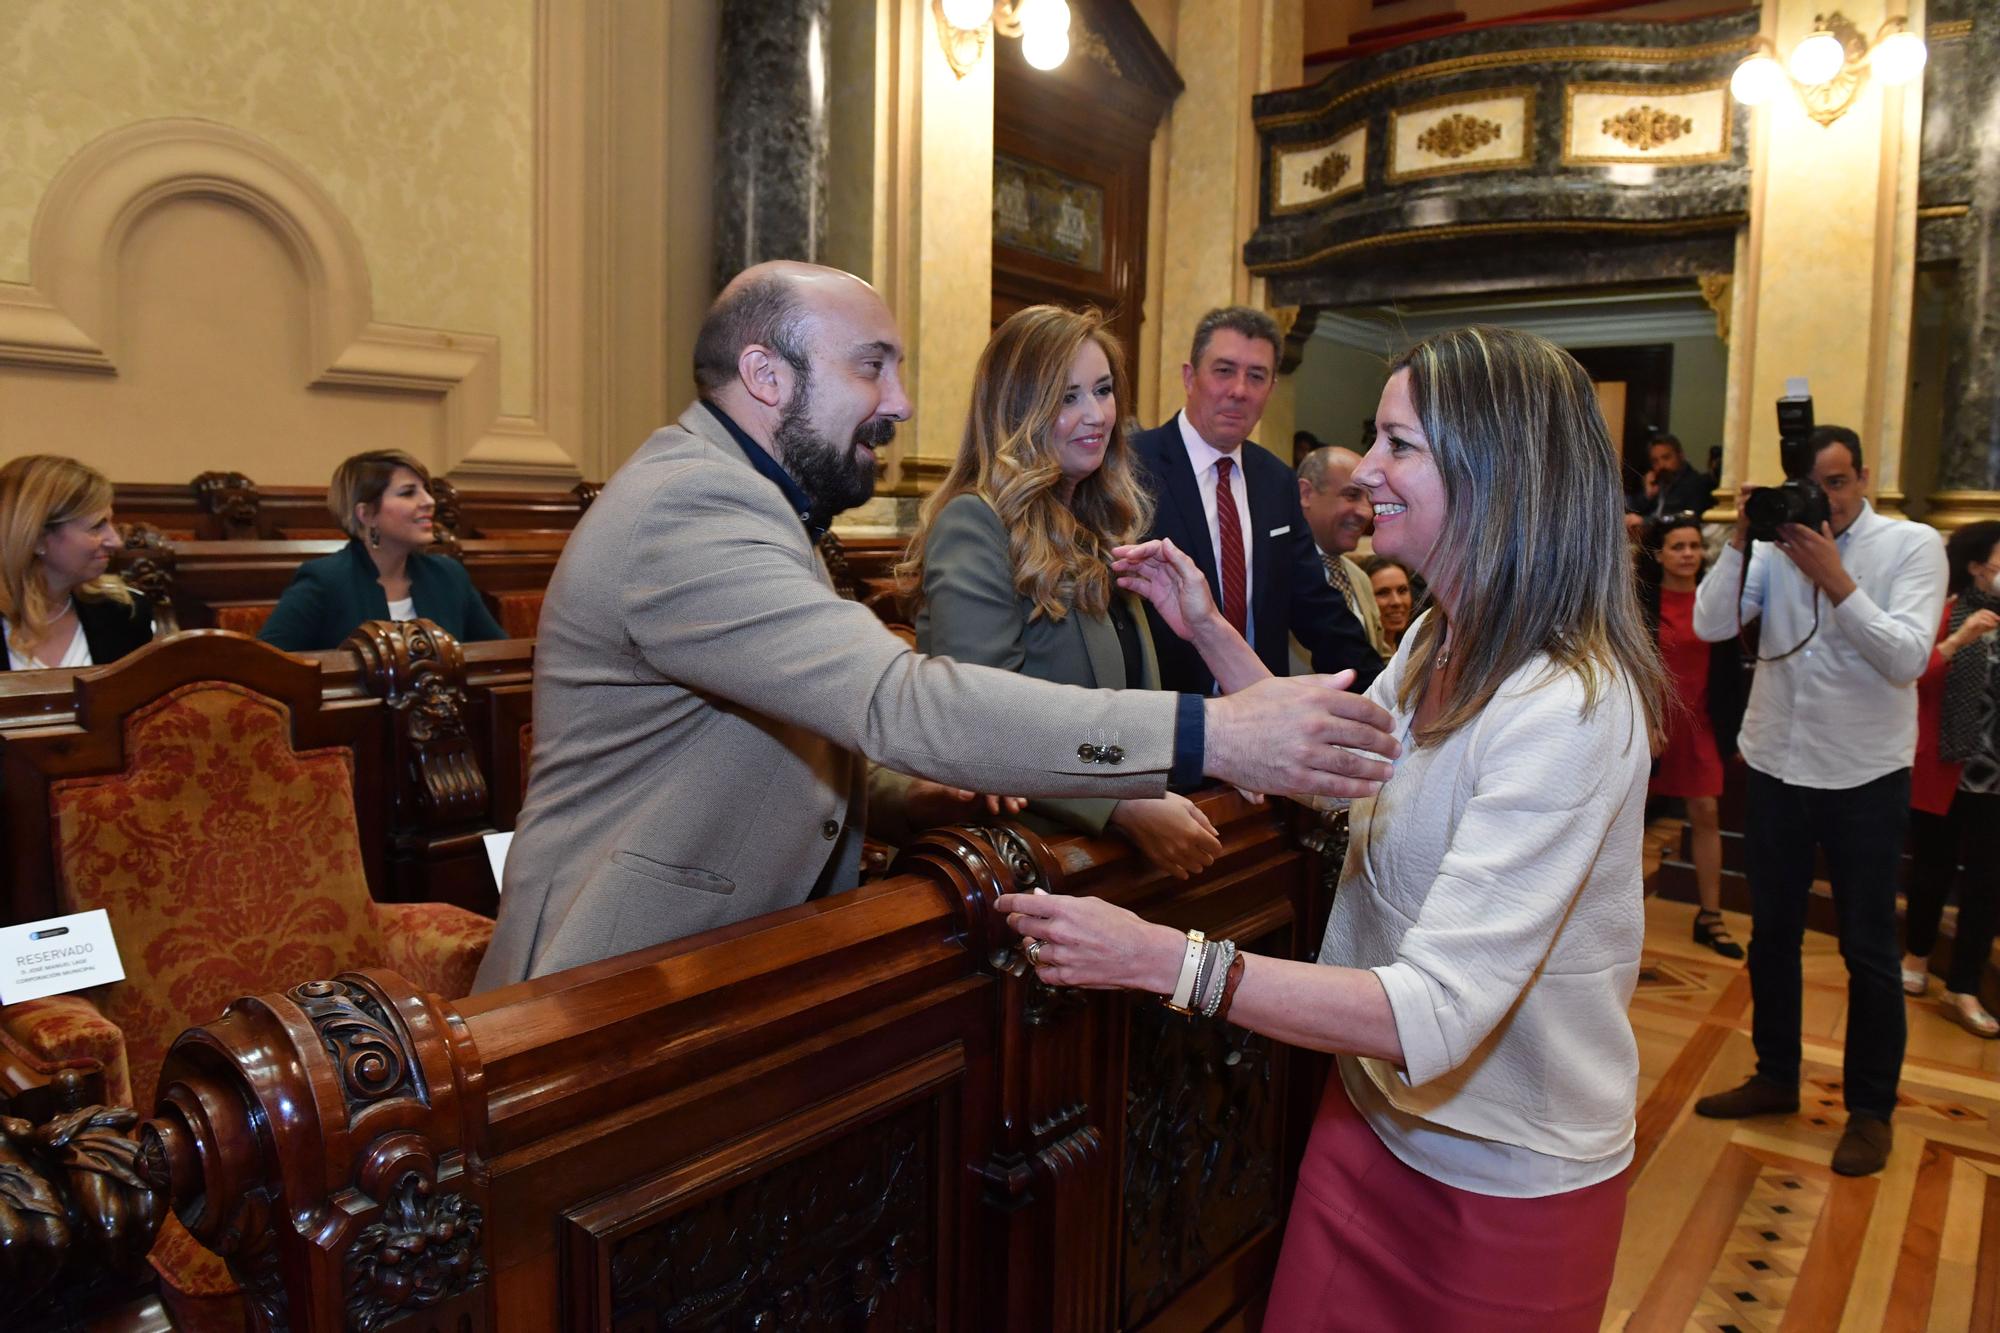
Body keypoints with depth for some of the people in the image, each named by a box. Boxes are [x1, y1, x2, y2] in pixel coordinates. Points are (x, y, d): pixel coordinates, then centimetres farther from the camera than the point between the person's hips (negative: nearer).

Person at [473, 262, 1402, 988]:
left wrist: (893, 789, 1)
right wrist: (1210, 735, -36)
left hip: (735, 963, 9)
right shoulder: (688, 506, -22)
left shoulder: (732, 492, 14)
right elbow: (898, 698, -34)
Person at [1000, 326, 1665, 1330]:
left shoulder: (1567, 709, -30)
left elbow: (1436, 1012, -34)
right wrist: (1208, 631, 5)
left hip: (1508, 1177, -7)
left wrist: (1164, 958, -39)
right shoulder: (1438, 639, 0)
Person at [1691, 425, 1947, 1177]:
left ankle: (1870, 1109, 23)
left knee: (1867, 950, 6)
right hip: (1777, 766, 3)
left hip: (1865, 777, -3)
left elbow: (1908, 658, -19)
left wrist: (1836, 580, -26)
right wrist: (1740, 539, -19)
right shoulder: (1776, 545, -1)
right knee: (1771, 933, 15)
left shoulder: (1912, 546, -7)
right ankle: (1776, 1077, 33)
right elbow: (1712, 625, -12)